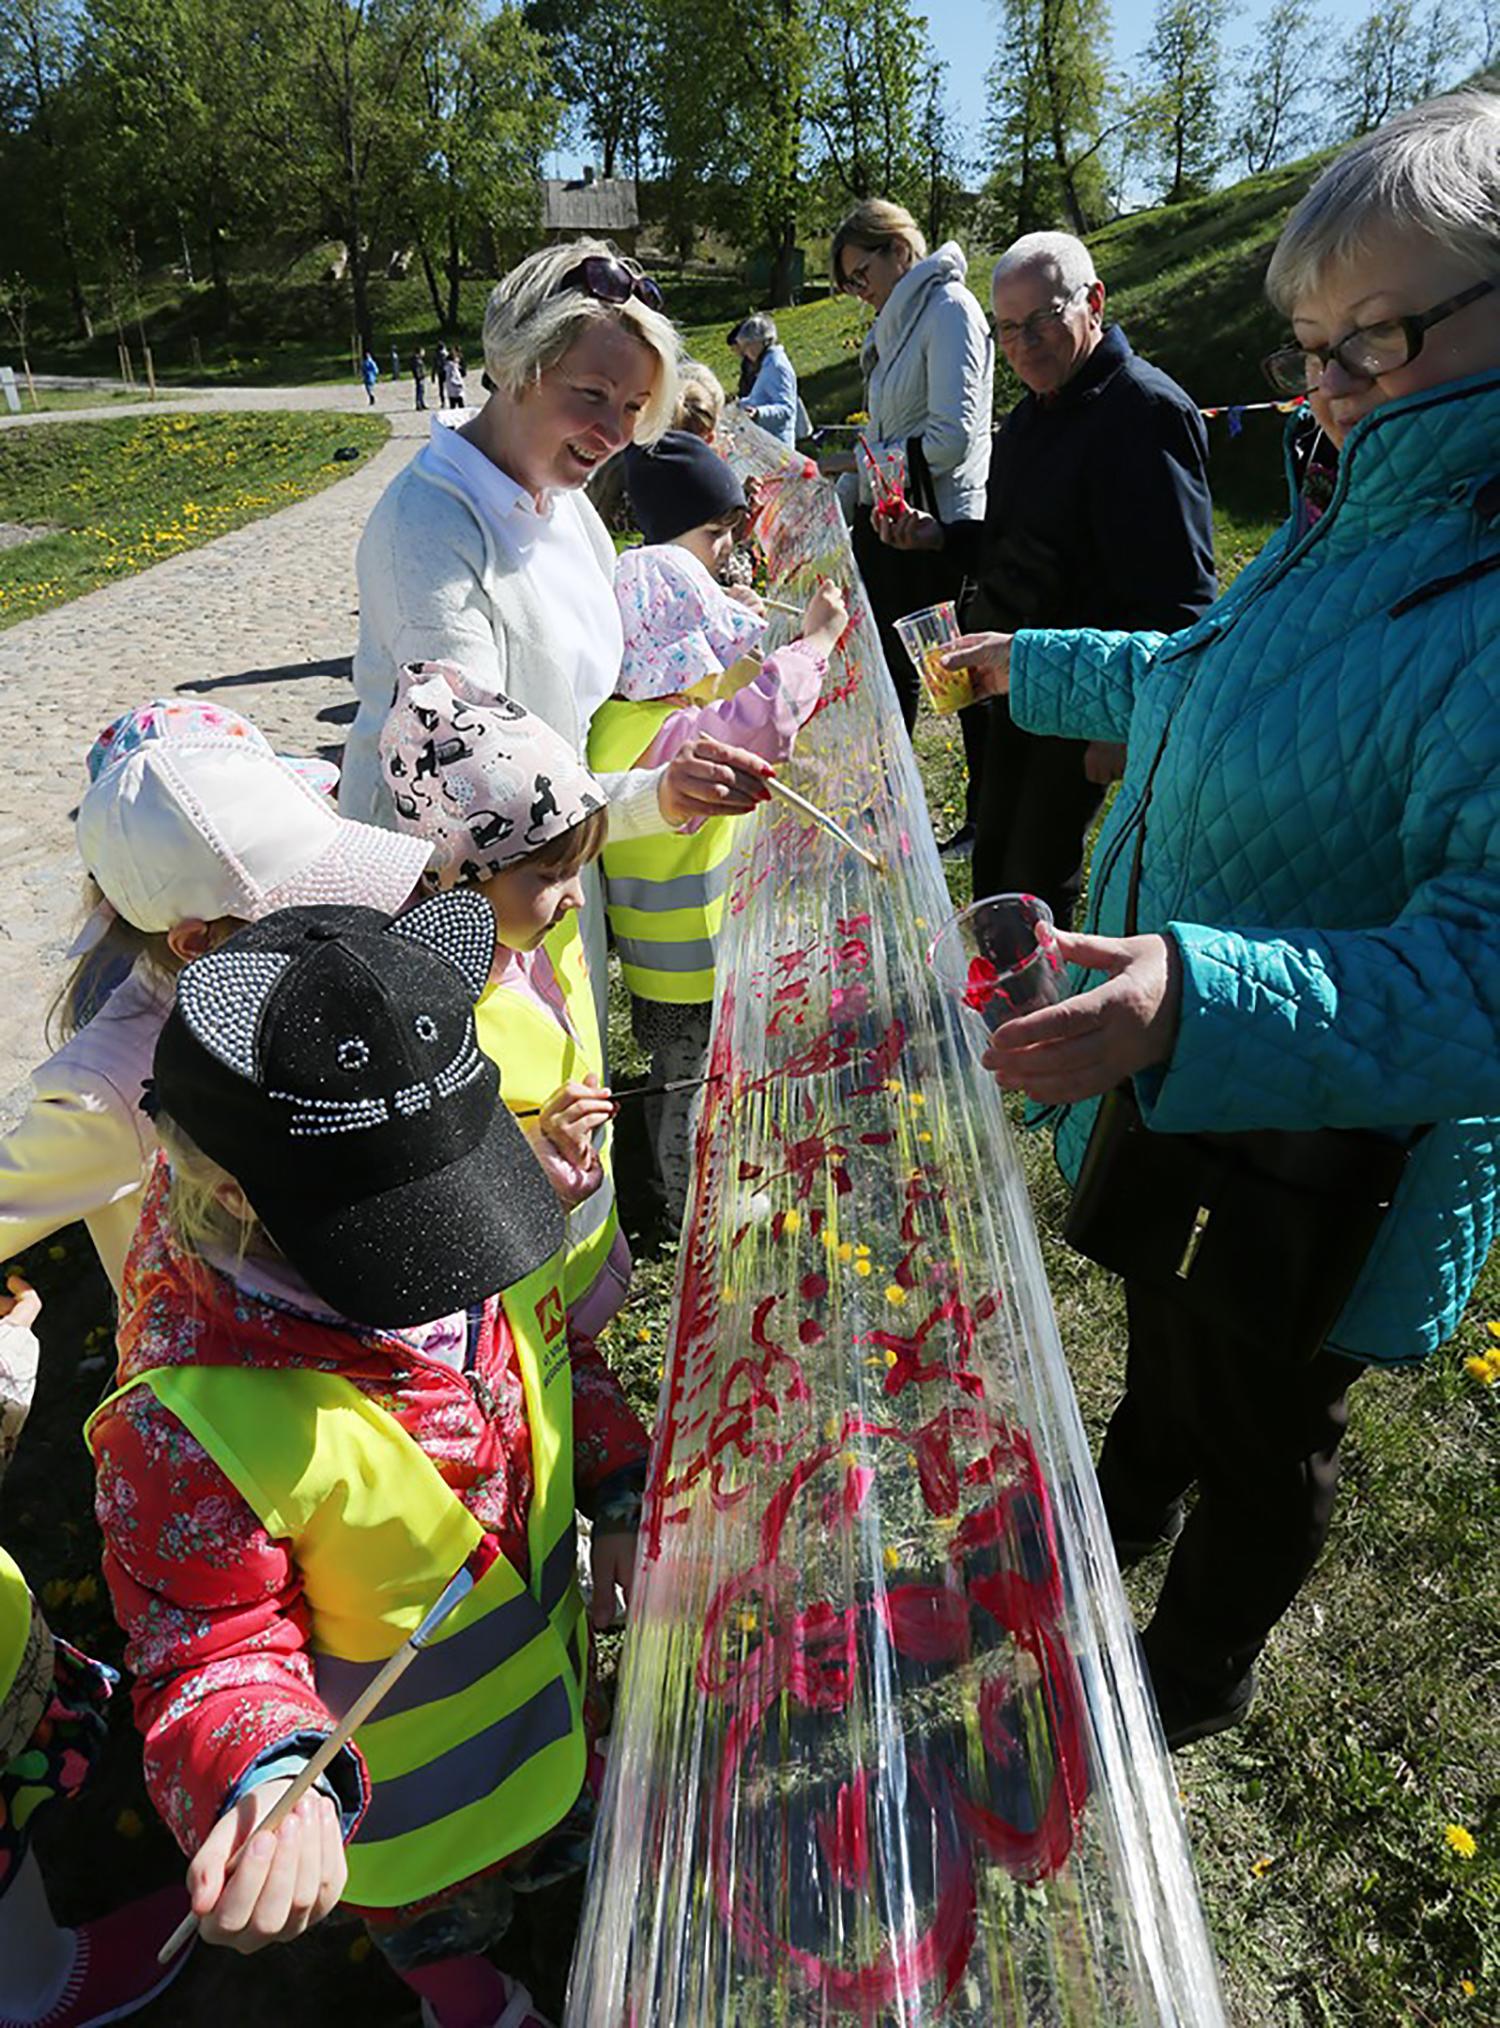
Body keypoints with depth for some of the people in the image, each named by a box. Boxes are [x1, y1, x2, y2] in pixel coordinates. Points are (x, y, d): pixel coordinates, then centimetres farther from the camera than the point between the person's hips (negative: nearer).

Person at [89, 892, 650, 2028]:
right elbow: (211, 1648, -30)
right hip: (405, 1772, -4)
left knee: (571, 1816, 38)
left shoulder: (481, 1252, -23)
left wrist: (623, 1494, -7)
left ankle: (565, 1853, 75)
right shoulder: (184, 1430, -42)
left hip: (550, 1644, 5)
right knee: (444, 1915, 32)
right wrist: (270, 1778, -49)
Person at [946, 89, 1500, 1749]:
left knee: (1259, 1434, 19)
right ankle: (1116, 1525, 61)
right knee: (1163, 1356, 31)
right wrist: (1034, 666, 28)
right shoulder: (1365, 520, 1)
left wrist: (1205, 1003, -48)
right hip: (1182, 1106, 8)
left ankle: (1195, 1679, 49)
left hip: (1322, 1155, -8)